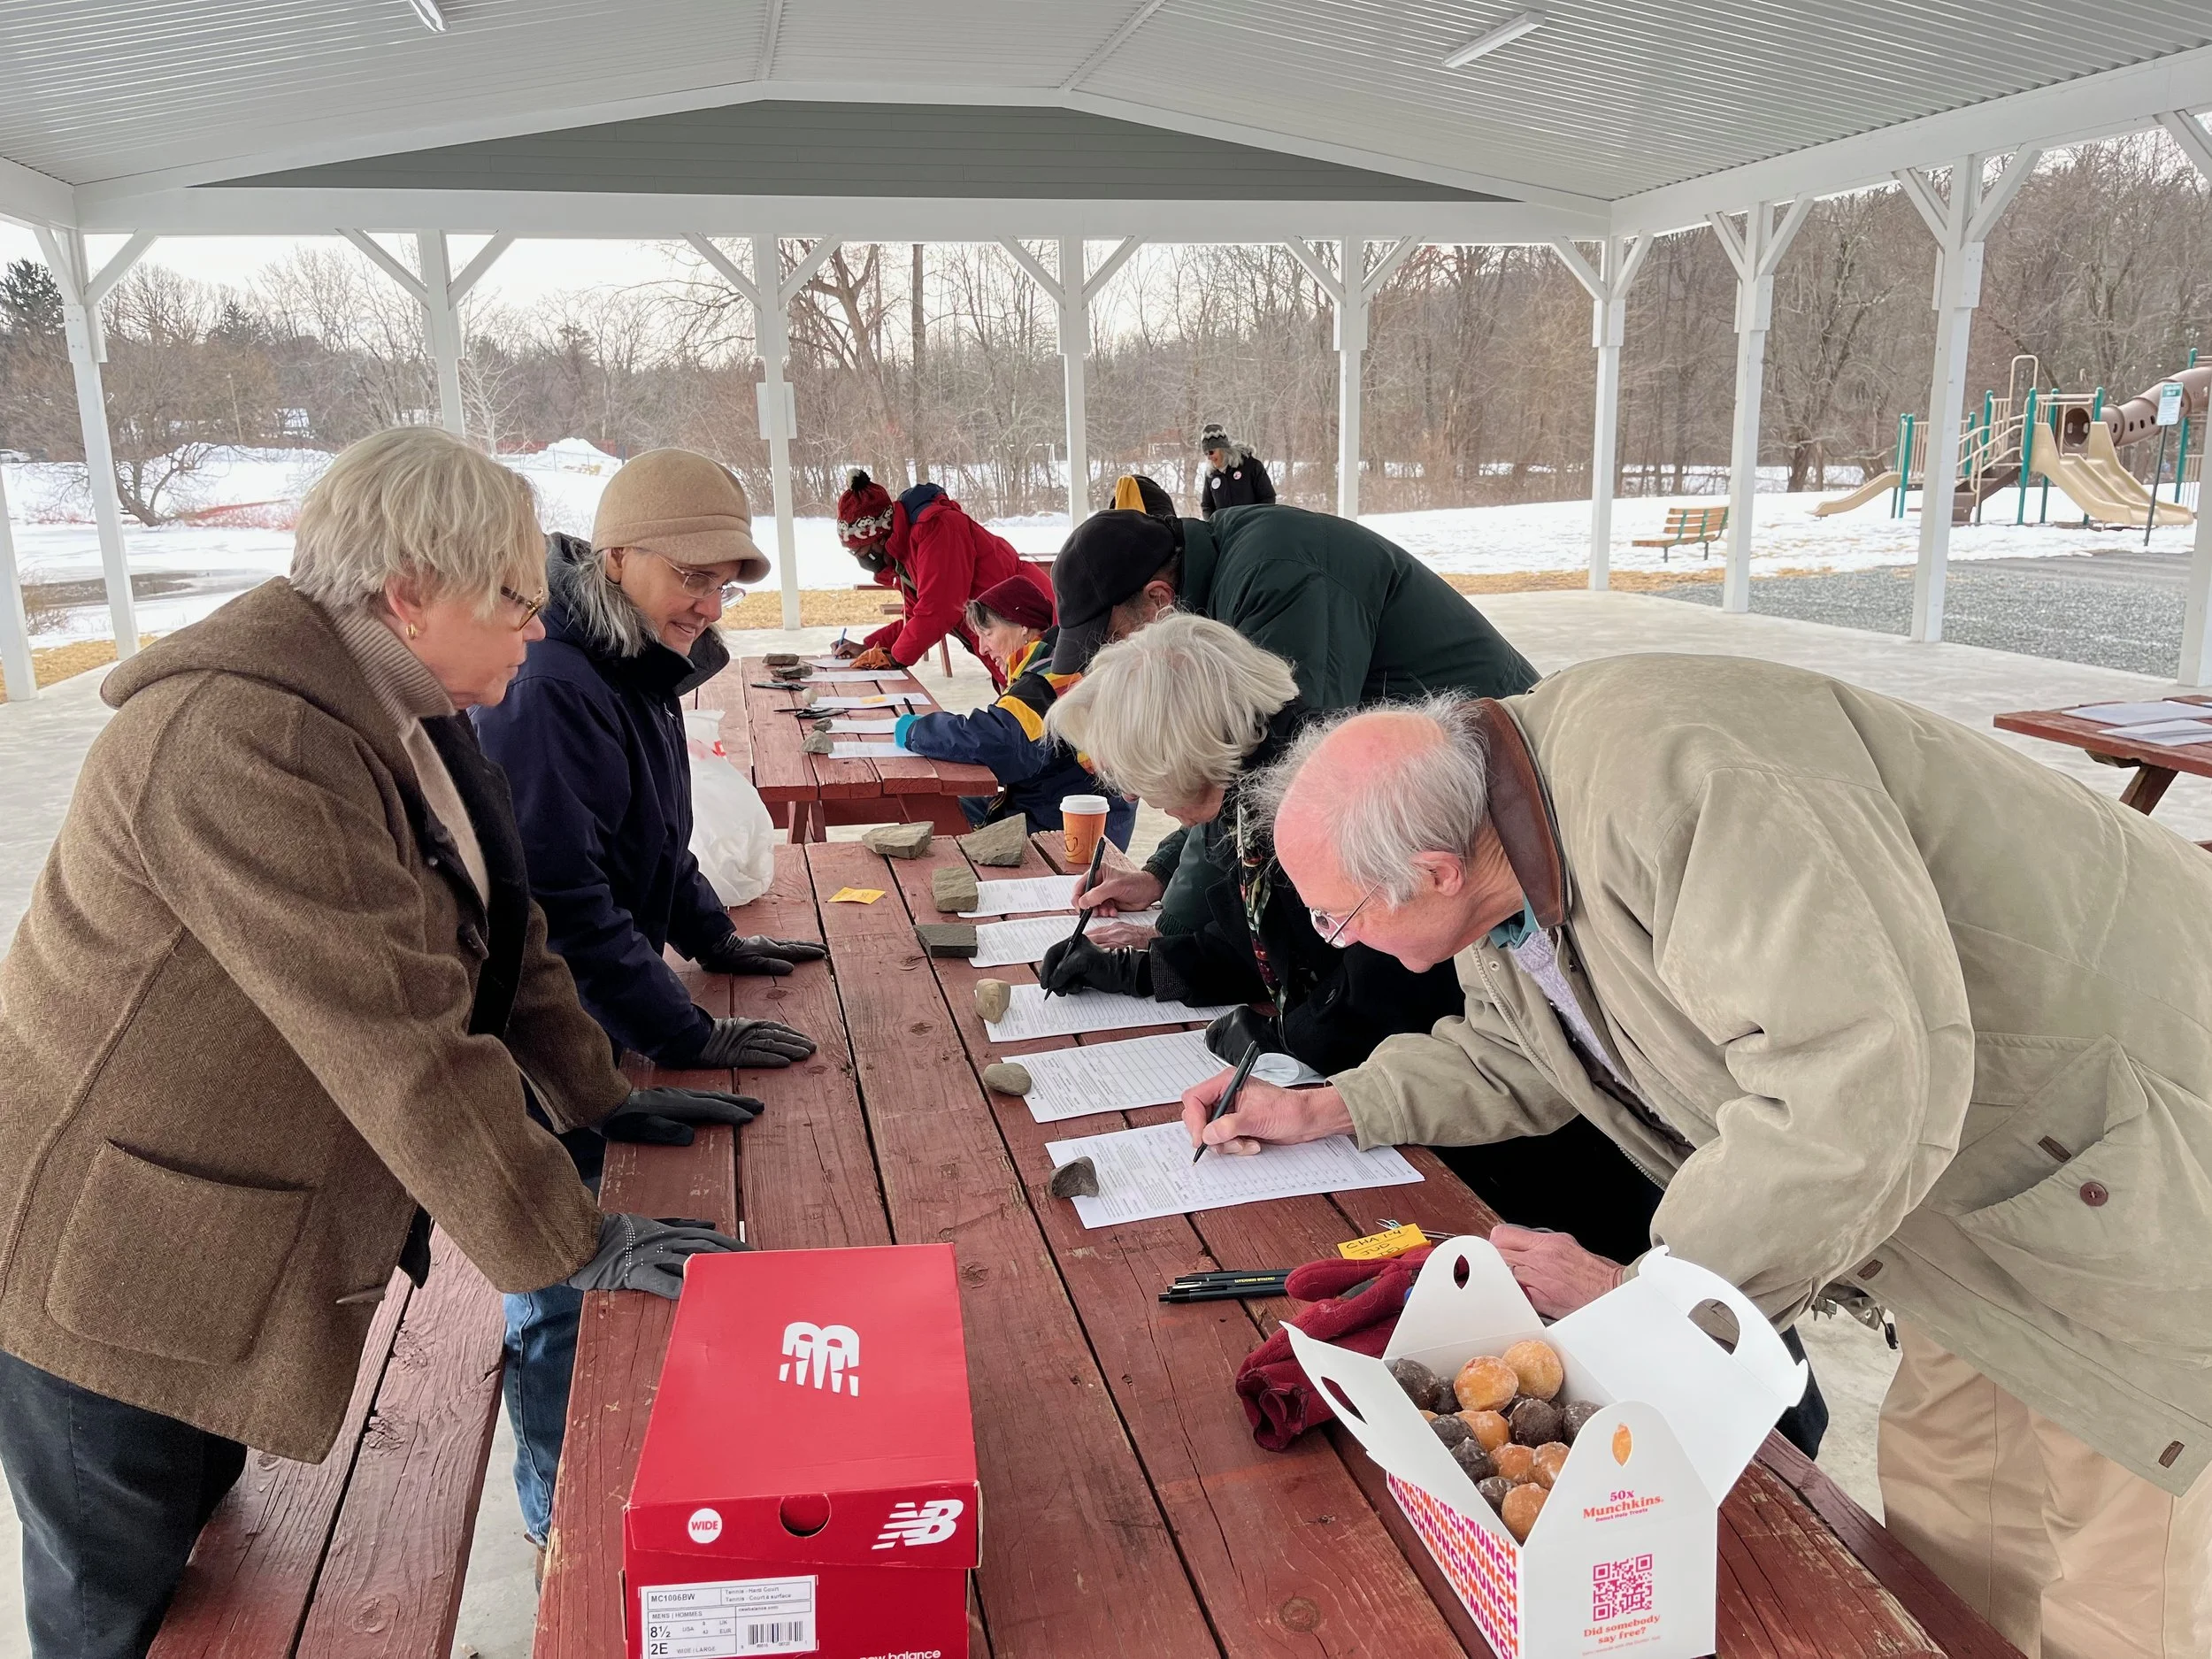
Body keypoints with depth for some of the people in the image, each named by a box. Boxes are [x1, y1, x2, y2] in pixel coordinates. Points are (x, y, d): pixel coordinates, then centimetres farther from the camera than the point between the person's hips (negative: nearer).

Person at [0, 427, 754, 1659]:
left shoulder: (404, 712, 2)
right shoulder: (244, 740, -29)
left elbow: (498, 930, 10)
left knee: (201, 1542, 23)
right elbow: (399, 1037, -32)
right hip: (105, 1262, -8)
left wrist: (603, 1095, 5)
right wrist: (570, 1249, -26)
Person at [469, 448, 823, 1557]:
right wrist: (688, 1037, -24)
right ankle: (566, 1525, 27)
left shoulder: (639, 669, 5)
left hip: (599, 1021, 9)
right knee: (565, 1284, 6)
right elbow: (565, 900, -28)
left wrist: (715, 937, 15)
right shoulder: (547, 688, -26)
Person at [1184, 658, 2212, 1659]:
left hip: (2127, 1154, -8)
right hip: (1980, 1175, 8)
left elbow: (1862, 1083, -39)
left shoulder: (1665, 772, -34)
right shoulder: (1504, 858, -3)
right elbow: (1512, 1055, 16)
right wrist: (1324, 1108, 10)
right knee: (1942, 1510, 18)